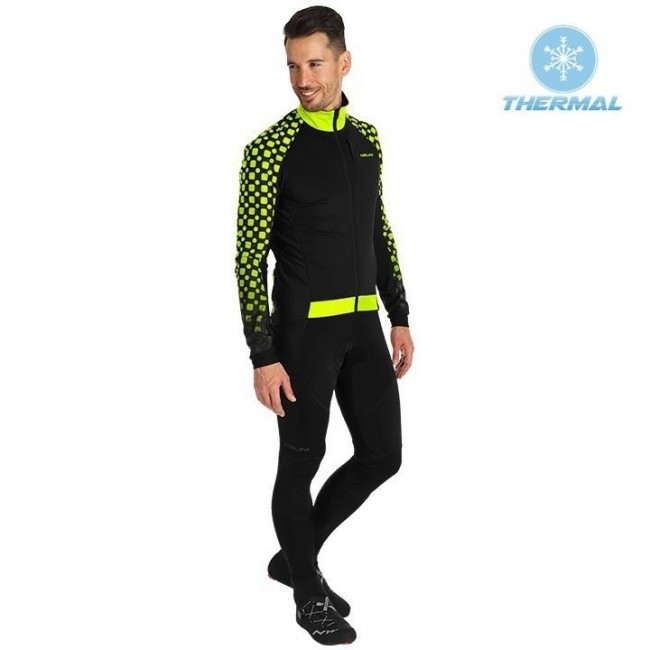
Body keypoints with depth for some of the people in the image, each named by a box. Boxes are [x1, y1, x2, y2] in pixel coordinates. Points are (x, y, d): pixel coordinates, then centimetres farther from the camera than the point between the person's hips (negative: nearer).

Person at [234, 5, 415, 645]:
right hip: (305, 328, -6)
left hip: (364, 325, 7)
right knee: (300, 464, 5)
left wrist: (400, 319, 14)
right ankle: (310, 592, 25)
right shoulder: (272, 147, -11)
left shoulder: (367, 138, 9)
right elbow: (250, 256, -12)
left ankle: (296, 554, 30)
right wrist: (263, 356, -16)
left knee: (381, 455, 11)